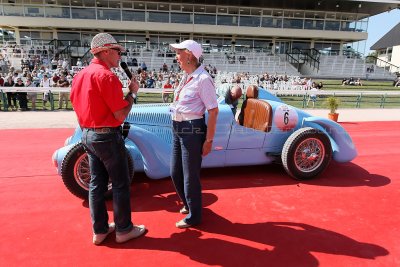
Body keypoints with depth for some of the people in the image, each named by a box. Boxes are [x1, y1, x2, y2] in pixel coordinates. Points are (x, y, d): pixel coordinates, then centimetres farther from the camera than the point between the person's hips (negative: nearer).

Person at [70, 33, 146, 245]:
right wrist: (133, 92, -7)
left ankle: (99, 230, 26)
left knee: (96, 183, 15)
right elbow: (121, 115, -19)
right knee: (120, 184, 5)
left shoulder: (80, 75, 8)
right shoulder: (106, 76, -18)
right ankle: (124, 229, 19)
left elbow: (77, 104, 15)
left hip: (87, 135, 9)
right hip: (107, 136, -8)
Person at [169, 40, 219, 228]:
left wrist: (209, 140, -15)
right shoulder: (186, 77, 11)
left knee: (190, 175, 5)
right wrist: (177, 127, 17)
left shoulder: (203, 79, -15)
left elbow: (213, 110, -16)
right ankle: (188, 204, 43)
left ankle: (193, 217, 27)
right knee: (175, 173, 19)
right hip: (178, 128, 9)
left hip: (192, 130, -9)